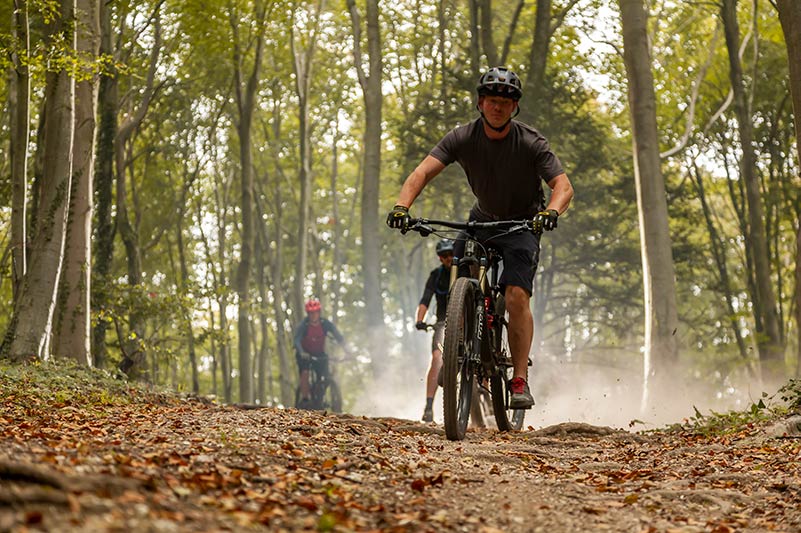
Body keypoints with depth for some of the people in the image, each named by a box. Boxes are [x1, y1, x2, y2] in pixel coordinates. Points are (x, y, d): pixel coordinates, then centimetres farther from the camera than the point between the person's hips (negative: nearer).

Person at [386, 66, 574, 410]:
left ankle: (520, 381, -17)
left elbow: (563, 185, -28)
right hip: (483, 219, 3)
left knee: (516, 296, -22)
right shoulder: (463, 138, -16)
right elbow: (423, 172, -26)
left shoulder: (531, 143, -20)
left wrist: (551, 211, -50)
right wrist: (401, 206, -44)